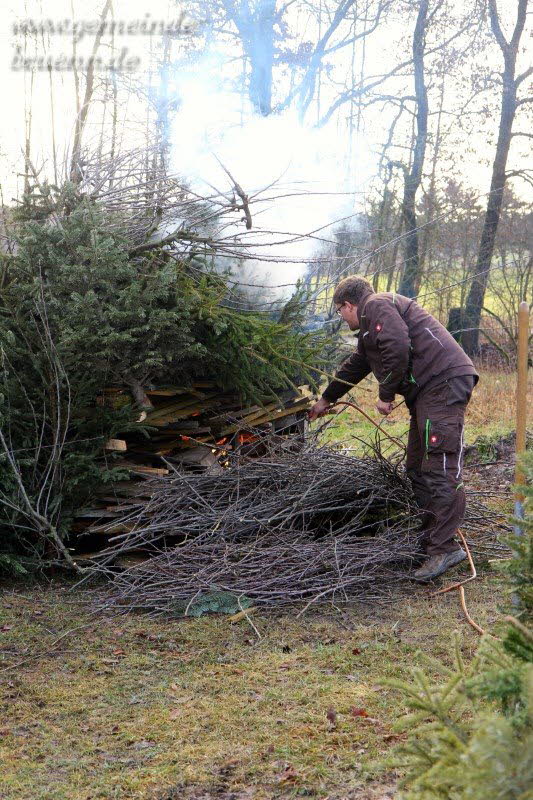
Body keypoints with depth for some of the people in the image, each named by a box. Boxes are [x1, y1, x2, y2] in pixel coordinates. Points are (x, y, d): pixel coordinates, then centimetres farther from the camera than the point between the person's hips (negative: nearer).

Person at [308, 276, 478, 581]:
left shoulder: (376, 305, -3)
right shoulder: (370, 326, 30)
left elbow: (397, 349, -19)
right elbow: (354, 367, 43)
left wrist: (386, 395, -8)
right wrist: (326, 400, 54)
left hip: (444, 382, -11)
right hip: (428, 391, 11)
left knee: (440, 468, -15)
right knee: (418, 469, 11)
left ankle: (444, 548, -18)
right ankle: (431, 540, 11)